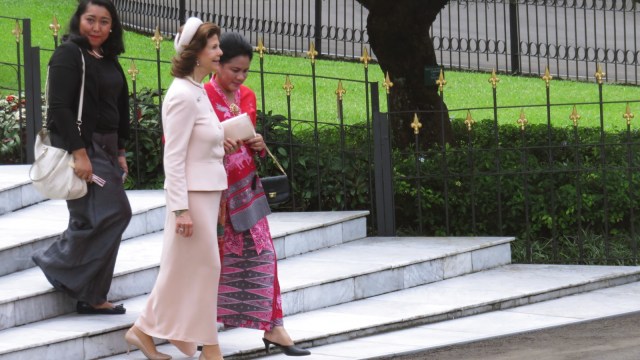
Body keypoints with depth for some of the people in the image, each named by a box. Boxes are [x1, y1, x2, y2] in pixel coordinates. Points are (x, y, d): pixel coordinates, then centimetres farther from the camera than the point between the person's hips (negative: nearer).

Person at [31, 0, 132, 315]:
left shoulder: (108, 61, 14)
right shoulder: (68, 54, -10)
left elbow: (120, 110, 21)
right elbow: (60, 108, -18)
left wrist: (119, 153, 15)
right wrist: (78, 153, -23)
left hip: (105, 149, 8)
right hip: (80, 146, -8)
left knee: (92, 220, 8)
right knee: (115, 212, -15)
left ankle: (90, 297, 12)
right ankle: (56, 262, -1)